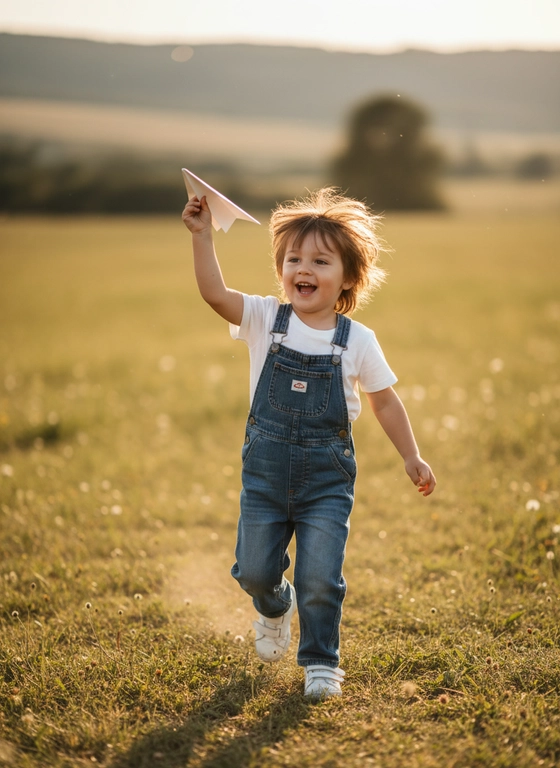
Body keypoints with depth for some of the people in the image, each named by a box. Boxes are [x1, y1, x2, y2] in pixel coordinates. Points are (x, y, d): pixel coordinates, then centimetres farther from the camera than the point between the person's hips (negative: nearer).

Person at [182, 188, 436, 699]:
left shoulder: (357, 341, -5)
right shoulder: (265, 320, -4)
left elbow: (385, 402, 5)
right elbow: (215, 293, -19)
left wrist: (411, 457, 3)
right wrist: (202, 235, -27)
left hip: (327, 477, -2)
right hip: (265, 470, 2)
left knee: (320, 579, -4)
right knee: (254, 570, 9)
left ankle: (321, 662, 20)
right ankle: (276, 608, 45)